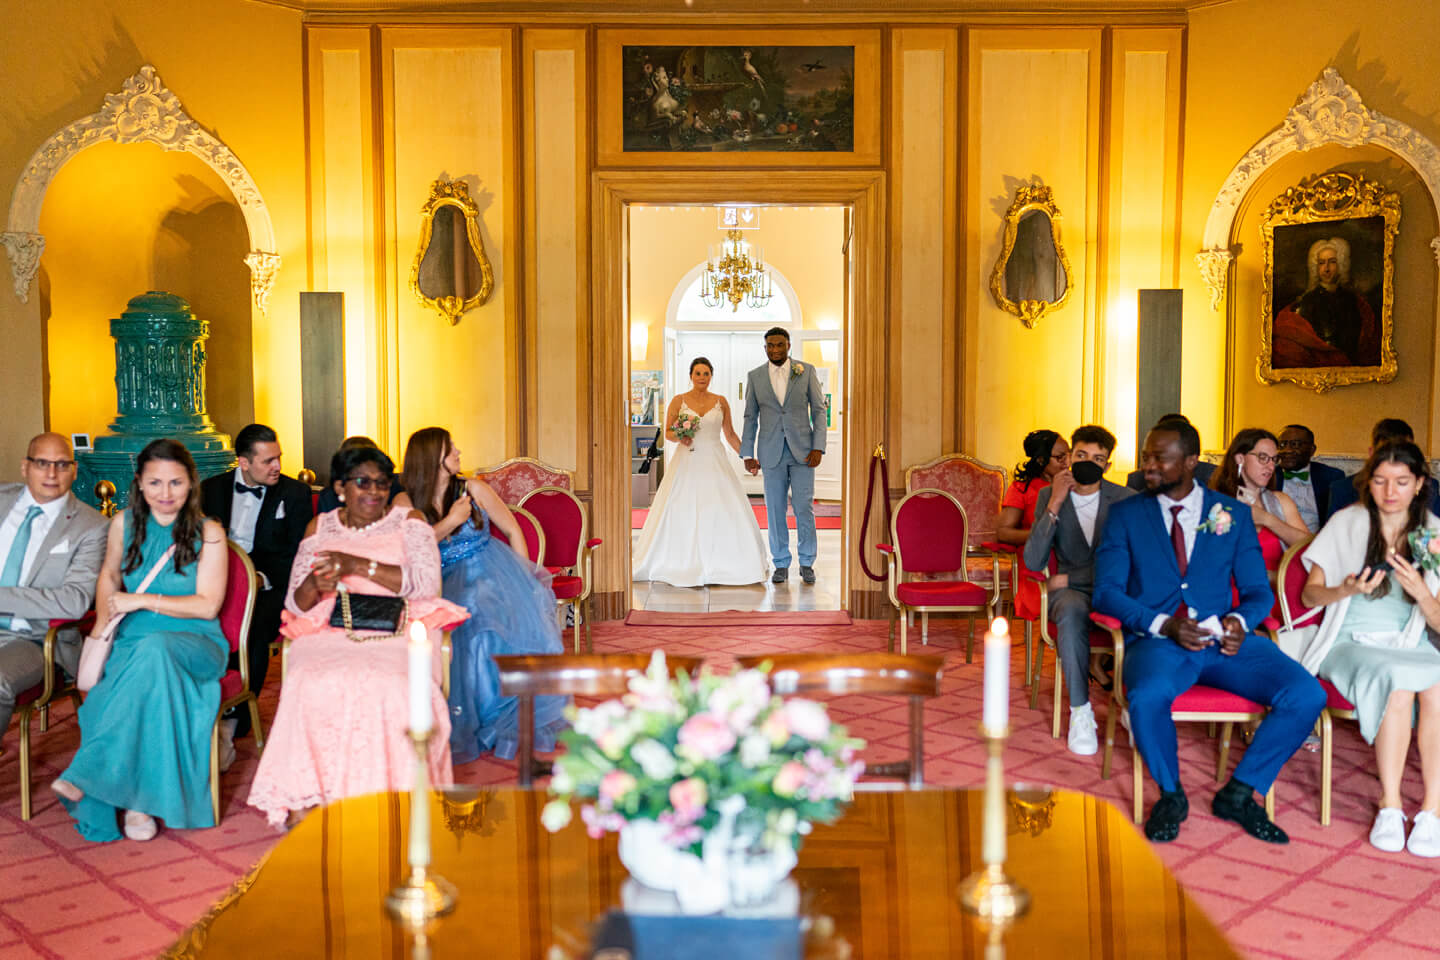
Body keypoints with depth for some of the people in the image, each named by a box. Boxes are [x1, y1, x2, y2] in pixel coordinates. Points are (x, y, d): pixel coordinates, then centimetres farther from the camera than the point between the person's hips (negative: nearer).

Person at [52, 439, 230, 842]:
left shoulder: (208, 532, -3)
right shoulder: (124, 523, 8)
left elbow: (208, 605, -8)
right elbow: (110, 575, 25)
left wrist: (143, 600, -12)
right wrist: (102, 627, 10)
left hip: (194, 645, -3)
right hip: (132, 644, 3)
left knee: (155, 649, -39)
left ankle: (90, 772, -32)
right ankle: (136, 804, -19)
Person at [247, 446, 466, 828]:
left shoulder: (408, 520, 12)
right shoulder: (319, 528, 18)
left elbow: (427, 582, -5)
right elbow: (296, 604, 13)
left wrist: (358, 565, -14)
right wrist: (315, 584, -12)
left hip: (398, 628, -1)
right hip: (329, 631, 2)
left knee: (389, 687, -34)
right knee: (317, 687, -31)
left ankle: (392, 797, -24)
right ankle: (307, 799, -23)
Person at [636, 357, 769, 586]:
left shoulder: (721, 402, 6)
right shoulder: (678, 401, 2)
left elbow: (730, 434, 12)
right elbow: (667, 432, 5)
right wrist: (679, 438, -17)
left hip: (714, 464, 1)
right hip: (686, 464, -1)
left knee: (725, 511, -4)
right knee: (682, 514, -3)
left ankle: (721, 564, 8)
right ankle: (681, 565, 7)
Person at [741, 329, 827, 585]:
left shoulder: (806, 371, 2)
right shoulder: (755, 377, 5)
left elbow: (818, 410, 2)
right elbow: (750, 417, 8)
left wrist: (818, 448, -7)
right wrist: (748, 454, 3)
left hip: (802, 450, -1)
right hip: (771, 453, 1)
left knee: (804, 508, -2)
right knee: (775, 509, 3)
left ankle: (807, 563, 12)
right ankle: (781, 564, 14)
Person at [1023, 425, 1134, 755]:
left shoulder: (1126, 499, 1)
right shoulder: (1049, 496, 4)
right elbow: (1033, 562, -7)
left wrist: (1069, 577, -9)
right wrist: (1055, 505, -15)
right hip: (1069, 591, 0)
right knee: (1073, 611, -38)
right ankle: (1080, 711, -29)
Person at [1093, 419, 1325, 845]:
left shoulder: (1234, 514, 14)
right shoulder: (1126, 514, 10)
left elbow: (1258, 591, 13)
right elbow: (1106, 592, 1)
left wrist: (1240, 621, -11)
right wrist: (1164, 625, -15)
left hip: (1224, 639, 3)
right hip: (1156, 640, -2)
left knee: (1306, 695, -22)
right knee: (1148, 696, -36)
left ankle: (1239, 793, 0)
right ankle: (1170, 795, -5)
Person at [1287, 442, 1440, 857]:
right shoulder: (1347, 523, 3)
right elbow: (1310, 594, 4)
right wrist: (1348, 590, -16)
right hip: (1352, 642, -2)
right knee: (1398, 681, -35)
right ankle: (1390, 804, -24)